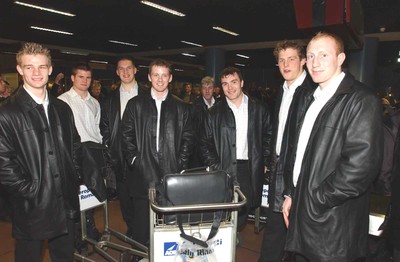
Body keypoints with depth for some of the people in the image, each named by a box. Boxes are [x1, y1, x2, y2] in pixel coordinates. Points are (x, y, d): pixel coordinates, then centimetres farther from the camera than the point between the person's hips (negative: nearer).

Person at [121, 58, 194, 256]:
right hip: (143, 172, 0)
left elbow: (188, 138, 5)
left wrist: (181, 164, -3)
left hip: (171, 173, 1)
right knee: (142, 217, 10)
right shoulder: (135, 104, 6)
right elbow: (126, 135, 5)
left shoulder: (181, 107, 7)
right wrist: (133, 159, -4)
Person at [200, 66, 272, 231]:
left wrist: (264, 162, 5)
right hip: (224, 170, -1)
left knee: (245, 209, 6)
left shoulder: (259, 109, 6)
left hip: (251, 170, 1)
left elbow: (268, 136, 11)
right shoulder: (214, 113, 4)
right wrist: (214, 167, -3)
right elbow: (205, 144, 6)